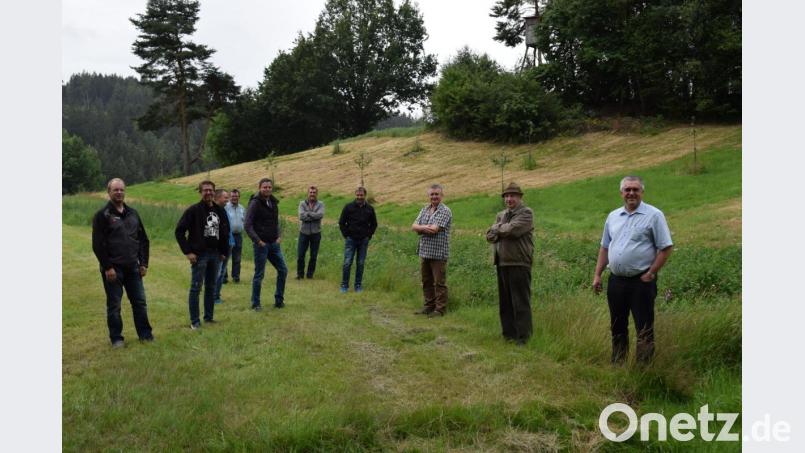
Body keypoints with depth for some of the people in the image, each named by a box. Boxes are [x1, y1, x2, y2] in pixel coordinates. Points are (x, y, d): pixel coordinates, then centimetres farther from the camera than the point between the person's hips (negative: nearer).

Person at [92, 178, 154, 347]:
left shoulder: (132, 214, 11)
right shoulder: (102, 215, -5)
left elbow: (143, 240, 14)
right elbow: (98, 244, -10)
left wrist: (144, 263, 7)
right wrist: (107, 267, -14)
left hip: (133, 267, 5)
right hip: (113, 269, -4)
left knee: (140, 302, 8)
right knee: (114, 305, 5)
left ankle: (145, 334, 18)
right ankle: (116, 338, 16)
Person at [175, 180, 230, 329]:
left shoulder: (220, 211, 9)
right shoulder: (193, 210, -7)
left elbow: (226, 232, 18)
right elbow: (179, 231, -9)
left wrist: (224, 251, 11)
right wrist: (187, 252, -13)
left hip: (215, 254, 5)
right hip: (199, 255, -5)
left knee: (211, 287, 12)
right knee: (196, 287, -1)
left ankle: (209, 316, 23)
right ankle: (194, 321, 6)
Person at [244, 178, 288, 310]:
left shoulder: (274, 203, 10)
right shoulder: (255, 203, -10)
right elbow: (247, 225, -14)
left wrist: (278, 236, 7)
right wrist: (258, 241, -17)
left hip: (274, 243, 7)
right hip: (261, 244, -7)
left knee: (283, 270, 7)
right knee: (259, 274, 0)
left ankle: (279, 300, 18)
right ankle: (255, 304, 13)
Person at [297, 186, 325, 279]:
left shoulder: (320, 204, 2)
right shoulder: (302, 203, 2)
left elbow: (320, 215, -19)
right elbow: (301, 216, -14)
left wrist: (308, 213, -15)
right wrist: (314, 217, -15)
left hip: (316, 233, 0)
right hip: (304, 232, 0)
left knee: (314, 256, 8)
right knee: (300, 255, 2)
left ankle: (310, 274, 22)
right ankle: (300, 274, 18)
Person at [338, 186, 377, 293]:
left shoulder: (369, 208, 5)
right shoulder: (348, 207, -1)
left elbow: (374, 224, 16)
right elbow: (341, 222, 5)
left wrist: (369, 235, 6)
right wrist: (346, 235, -1)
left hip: (364, 240, 2)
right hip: (351, 240, -2)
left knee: (360, 264, 6)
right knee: (347, 263, -4)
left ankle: (358, 286, 15)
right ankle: (344, 285, 5)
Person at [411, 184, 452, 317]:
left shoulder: (445, 211, -9)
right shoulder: (424, 209, 13)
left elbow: (435, 229, -19)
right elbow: (414, 226, 4)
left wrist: (421, 228, -4)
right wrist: (426, 228, -14)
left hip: (438, 253, -7)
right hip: (424, 251, 7)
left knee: (439, 282, 0)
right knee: (426, 281, 15)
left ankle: (440, 309, 8)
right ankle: (429, 306, 26)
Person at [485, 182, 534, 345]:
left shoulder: (526, 213, -3)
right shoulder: (501, 215, 19)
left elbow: (512, 230, -17)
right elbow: (490, 235, 9)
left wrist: (498, 228, 0)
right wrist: (503, 230, -10)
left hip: (519, 264, -7)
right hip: (502, 263, 7)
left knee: (520, 302, -4)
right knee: (505, 302, 11)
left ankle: (523, 336, 2)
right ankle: (509, 333, 20)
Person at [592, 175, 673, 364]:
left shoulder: (654, 215, -5)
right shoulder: (613, 216, 11)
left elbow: (666, 248, -7)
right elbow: (604, 247, 16)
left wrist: (650, 274, -12)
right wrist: (597, 275, 10)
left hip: (641, 281, -6)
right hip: (616, 280, 6)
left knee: (644, 329, 1)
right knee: (617, 327, 16)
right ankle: (617, 366, 29)